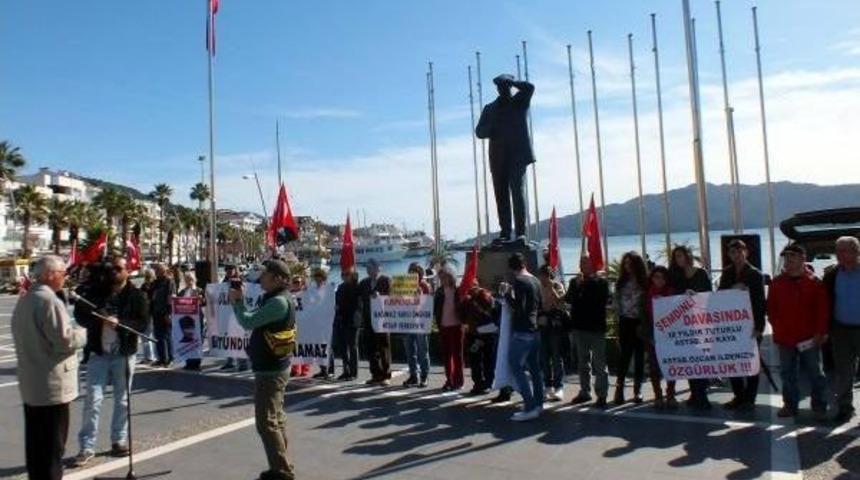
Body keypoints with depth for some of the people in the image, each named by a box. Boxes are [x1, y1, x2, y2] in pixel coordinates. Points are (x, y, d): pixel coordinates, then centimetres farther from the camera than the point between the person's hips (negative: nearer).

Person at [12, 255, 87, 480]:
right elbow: (65, 341, -24)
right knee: (53, 445, 0)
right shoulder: (49, 300, -19)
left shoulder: (24, 299, 11)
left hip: (30, 383, 9)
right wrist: (83, 332, -5)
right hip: (52, 385, -9)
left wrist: (74, 331, 15)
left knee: (36, 442, 17)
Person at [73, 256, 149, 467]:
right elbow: (80, 314, 1)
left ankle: (119, 441, 23)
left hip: (124, 354, -1)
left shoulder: (136, 295, -3)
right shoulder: (96, 291, 4)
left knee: (122, 400, 10)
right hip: (98, 353, 1)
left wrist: (119, 323, -26)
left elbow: (143, 323, -10)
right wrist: (98, 319, -19)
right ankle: (87, 447, 6)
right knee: (93, 399, -1)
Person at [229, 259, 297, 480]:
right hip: (273, 367, 11)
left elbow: (248, 322, -23)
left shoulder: (279, 302, -21)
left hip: (270, 370, -11)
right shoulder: (276, 300, 12)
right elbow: (253, 320, 14)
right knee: (276, 419, 17)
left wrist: (236, 301, -7)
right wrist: (239, 300, 3)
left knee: (266, 422, -6)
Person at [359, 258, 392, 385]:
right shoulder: (364, 282, 13)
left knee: (383, 348, 1)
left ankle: (385, 375, 8)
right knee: (371, 349, 7)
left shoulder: (386, 281, -3)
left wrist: (380, 296, -27)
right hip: (368, 320, 5)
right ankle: (376, 375, 15)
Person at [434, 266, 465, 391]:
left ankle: (458, 381, 10)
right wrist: (437, 321, -8)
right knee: (446, 354, 9)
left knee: (457, 353, 4)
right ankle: (449, 380, 17)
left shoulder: (458, 291, -5)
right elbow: (435, 308, 6)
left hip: (456, 325, -4)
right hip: (443, 326, 4)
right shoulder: (439, 291, 6)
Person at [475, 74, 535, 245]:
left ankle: (520, 232, -13)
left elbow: (529, 87, -8)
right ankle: (505, 232, 5)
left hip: (518, 155, -3)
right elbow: (479, 131, 9)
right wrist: (491, 129, -11)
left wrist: (511, 81, -2)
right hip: (499, 158, 3)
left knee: (518, 192, -11)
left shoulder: (519, 102, 11)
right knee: (501, 195, 1)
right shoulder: (490, 108, 17)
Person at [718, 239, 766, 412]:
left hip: (750, 325, -5)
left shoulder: (755, 274, -6)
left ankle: (749, 399, 12)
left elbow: (760, 302, -10)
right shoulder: (727, 273, 8)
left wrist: (758, 326, -16)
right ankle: (739, 396, 19)